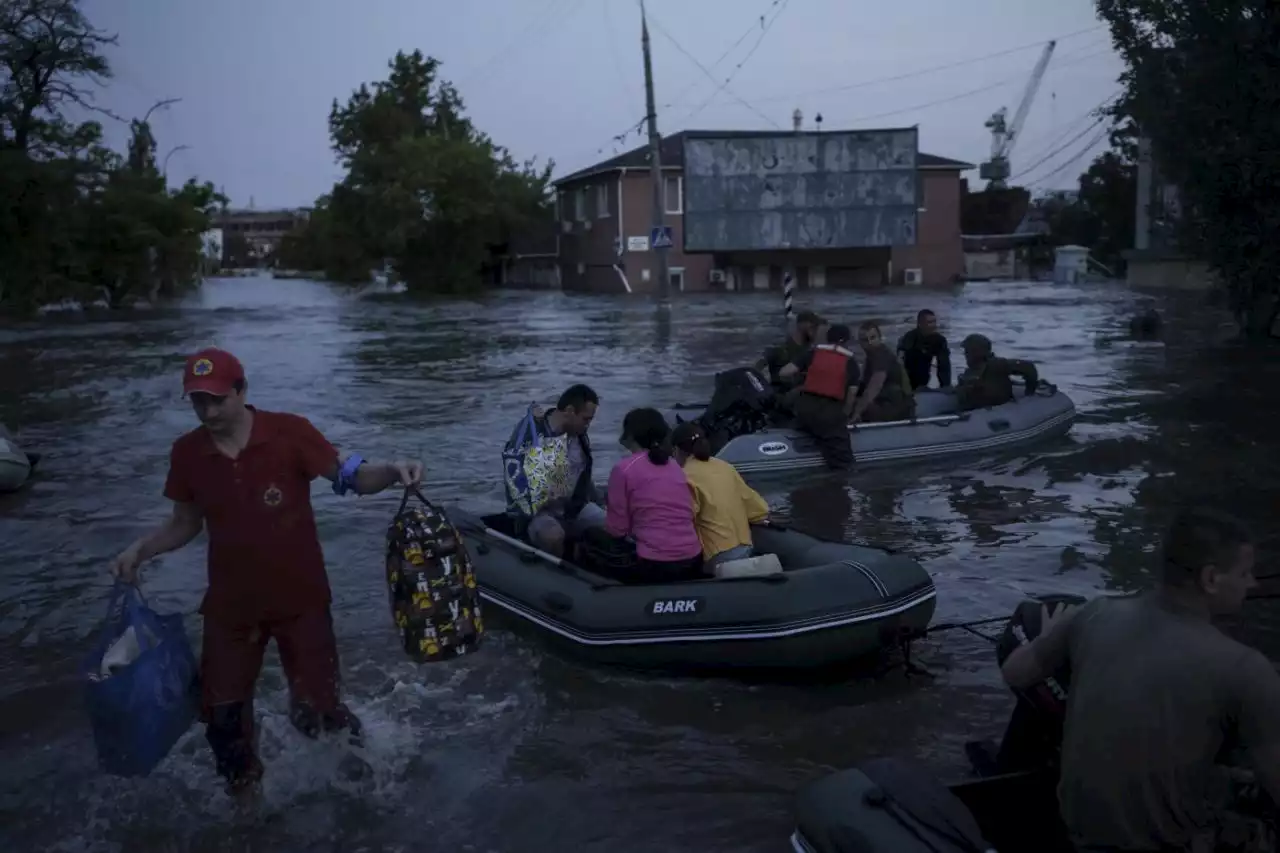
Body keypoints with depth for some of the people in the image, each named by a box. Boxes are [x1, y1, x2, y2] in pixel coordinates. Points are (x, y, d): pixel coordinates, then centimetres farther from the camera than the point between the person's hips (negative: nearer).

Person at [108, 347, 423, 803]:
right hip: (230, 603, 3)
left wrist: (391, 471, -36)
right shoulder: (186, 453, -6)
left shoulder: (289, 432, -18)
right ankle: (242, 789, 43)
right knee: (222, 709, 14)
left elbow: (351, 477, -15)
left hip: (300, 597, -3)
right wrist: (139, 549, -10)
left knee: (316, 702, 9)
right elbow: (186, 523, 6)